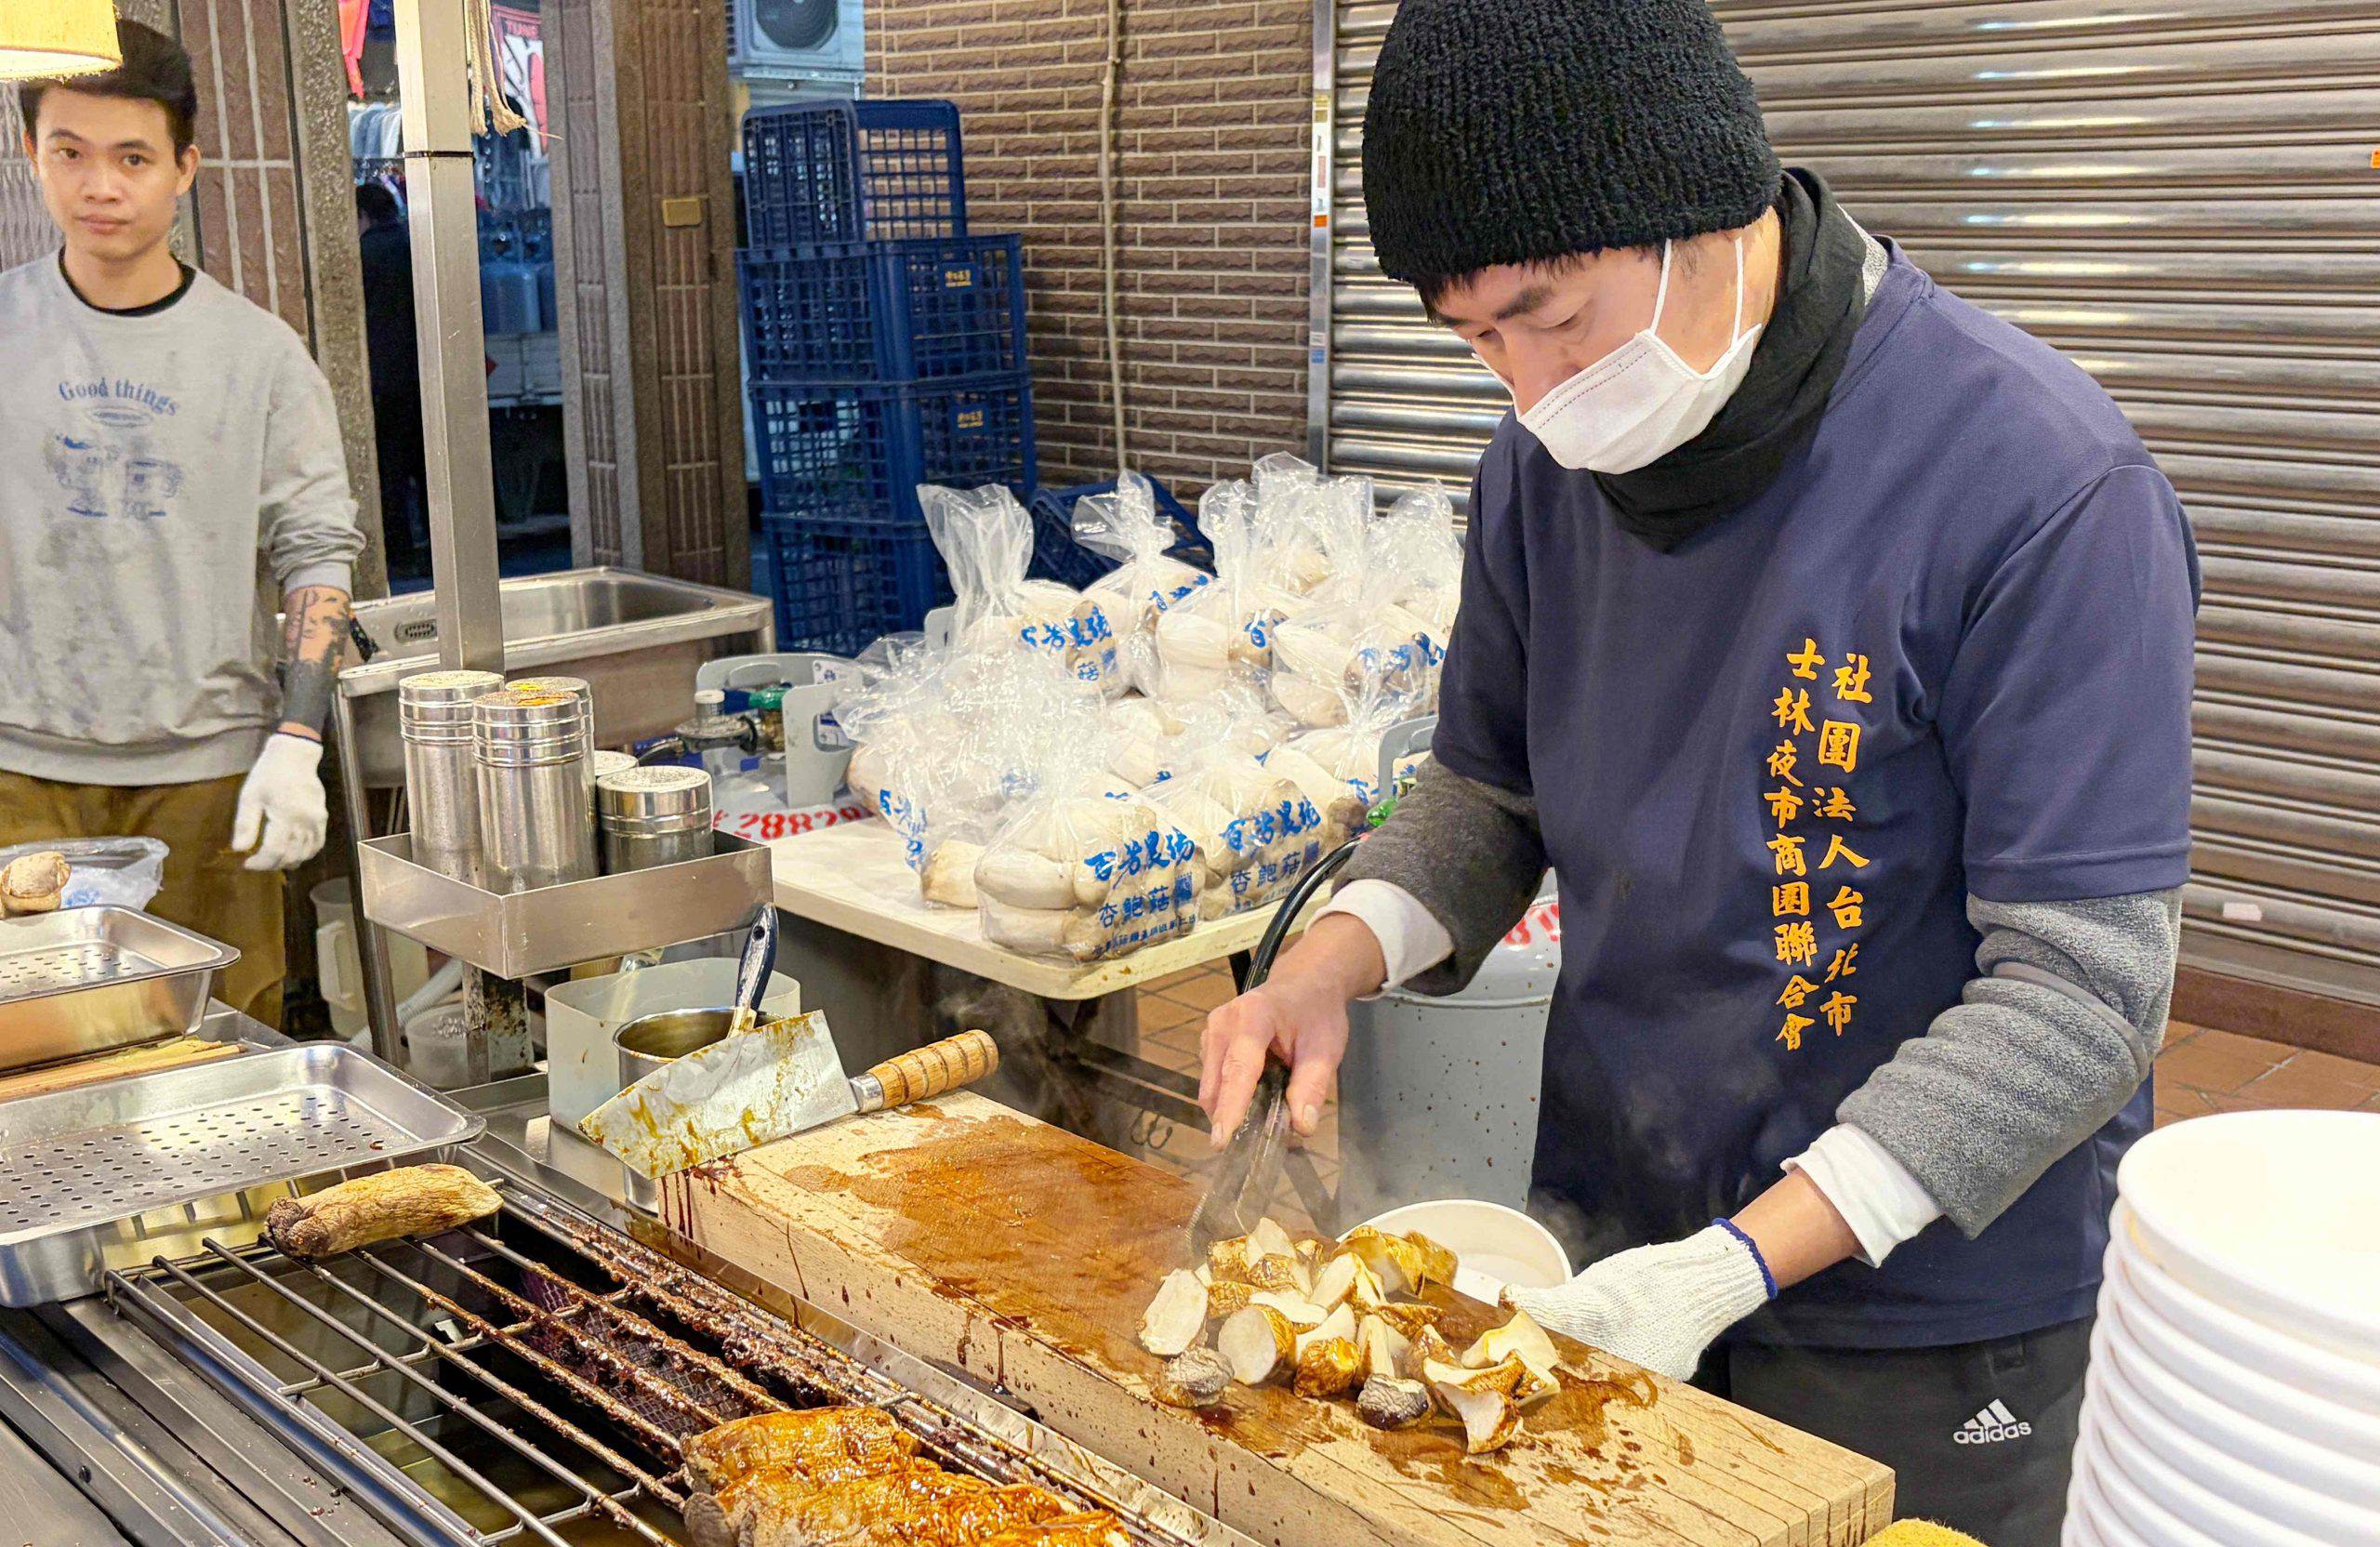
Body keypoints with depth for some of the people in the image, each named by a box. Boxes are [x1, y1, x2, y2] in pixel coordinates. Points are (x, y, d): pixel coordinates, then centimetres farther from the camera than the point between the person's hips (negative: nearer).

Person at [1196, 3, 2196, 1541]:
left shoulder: (2049, 491, -22)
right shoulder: (1549, 461, -3)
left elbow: (2082, 990, -21)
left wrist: (1741, 1265, -25)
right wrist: (1333, 964, -9)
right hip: (1622, 1242, 5)